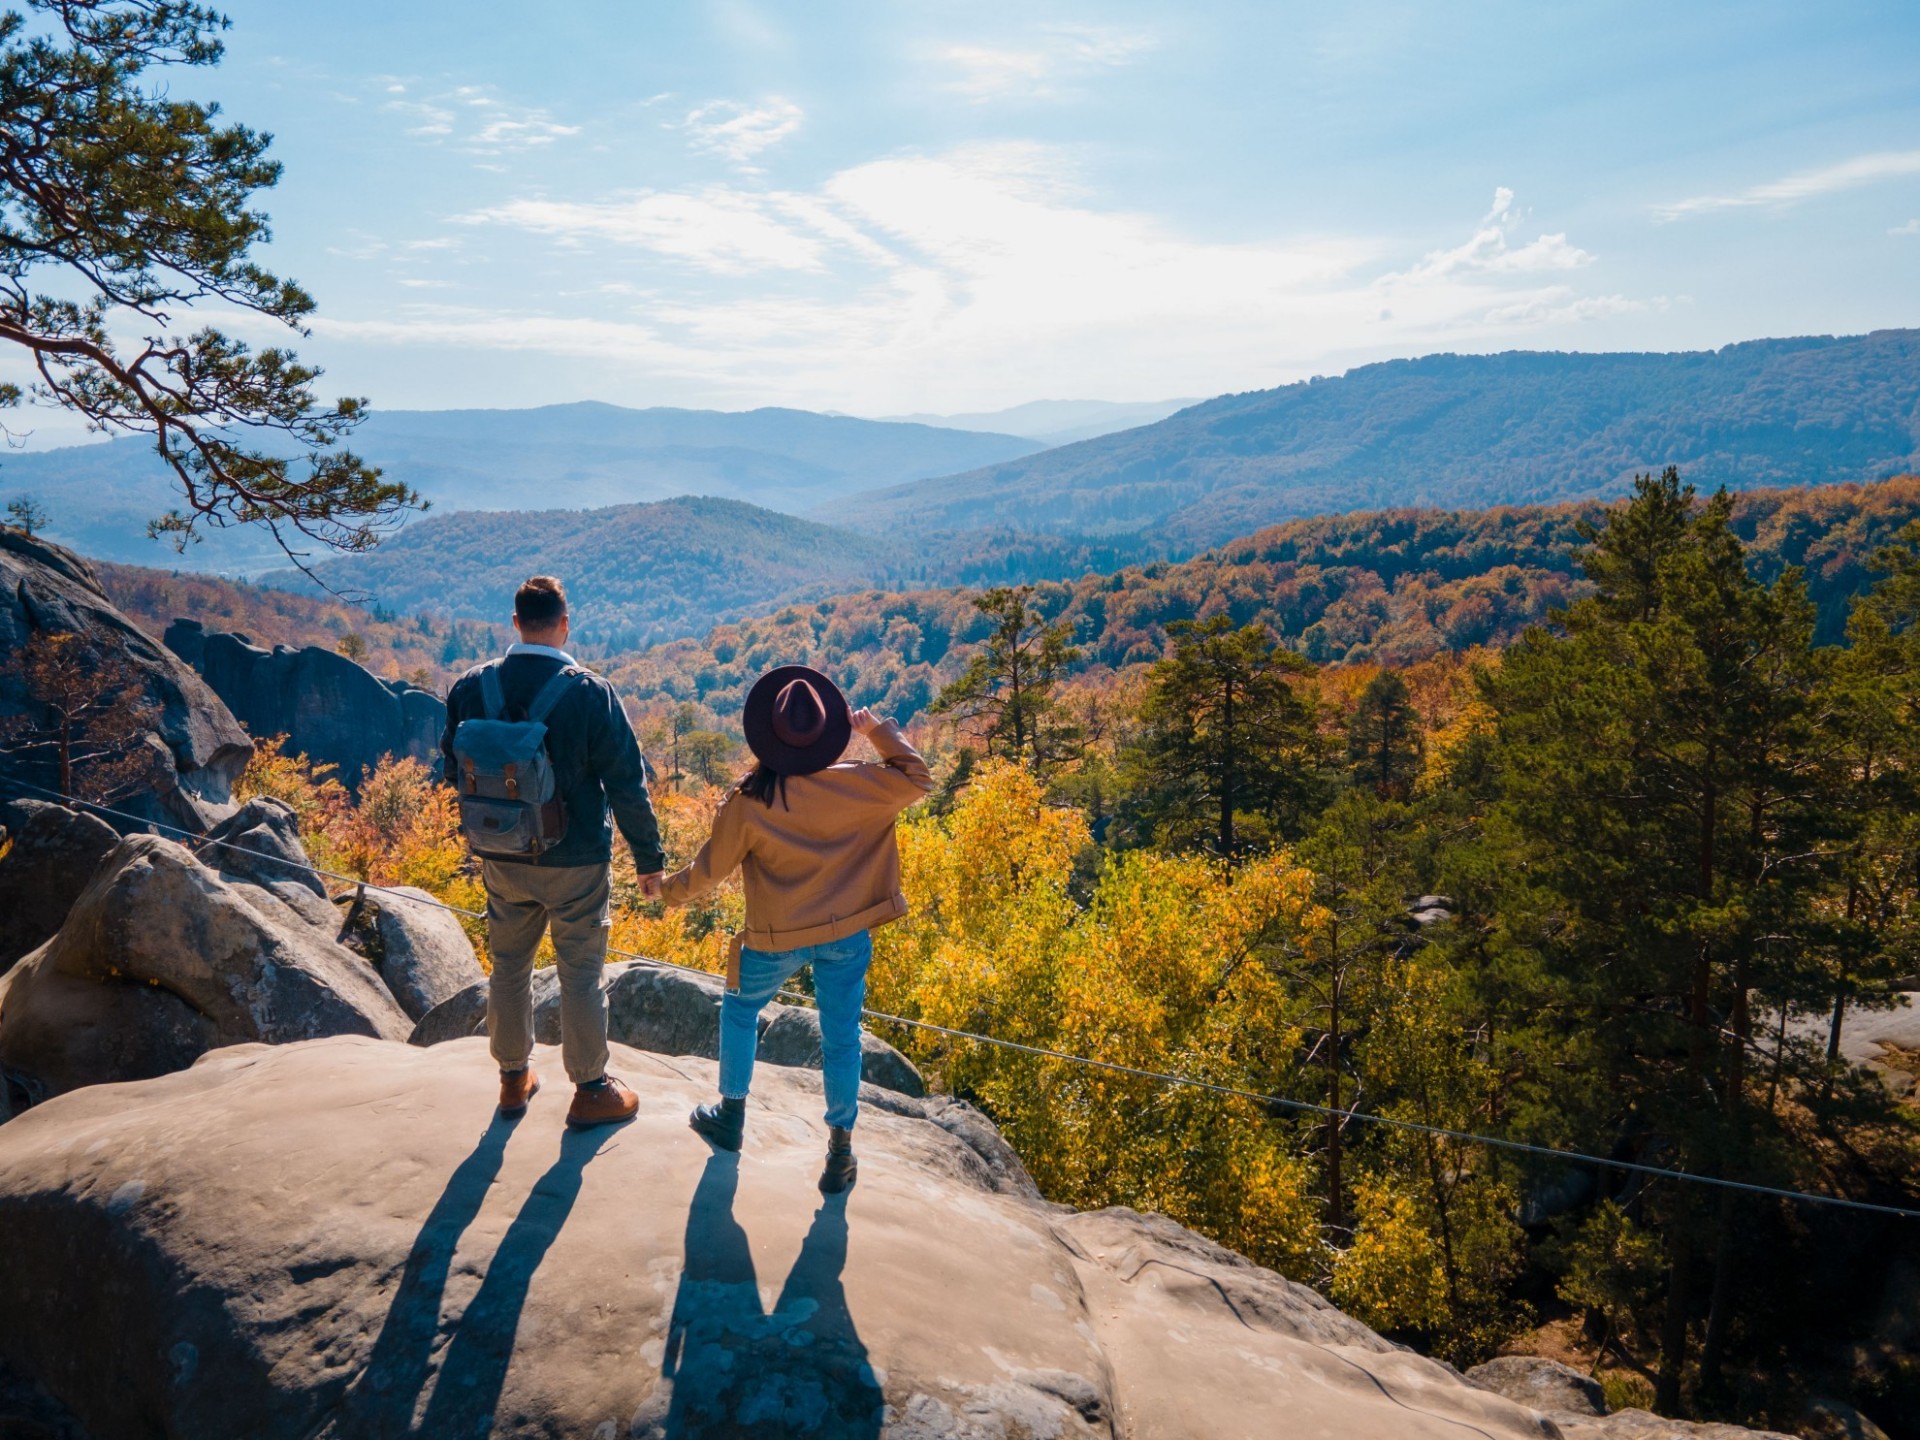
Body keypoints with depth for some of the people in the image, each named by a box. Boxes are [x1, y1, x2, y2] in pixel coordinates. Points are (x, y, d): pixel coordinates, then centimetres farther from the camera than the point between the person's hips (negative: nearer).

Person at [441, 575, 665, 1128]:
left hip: (502, 859, 4)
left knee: (508, 969, 19)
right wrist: (649, 858, -5)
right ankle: (591, 1090, 21)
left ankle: (514, 1078, 35)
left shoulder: (470, 688, -6)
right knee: (580, 978, 9)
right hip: (576, 862, -4)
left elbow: (454, 771, 8)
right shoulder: (589, 692, -18)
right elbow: (626, 782, -14)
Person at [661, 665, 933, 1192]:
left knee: (739, 1010, 25)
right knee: (841, 1036, 13)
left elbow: (711, 868, -6)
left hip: (778, 937, -1)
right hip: (848, 933, 1)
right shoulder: (855, 786, -16)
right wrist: (879, 729, 5)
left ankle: (731, 1115, 39)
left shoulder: (747, 803, -19)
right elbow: (917, 780, 0)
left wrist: (671, 890, 14)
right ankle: (840, 1149, 19)